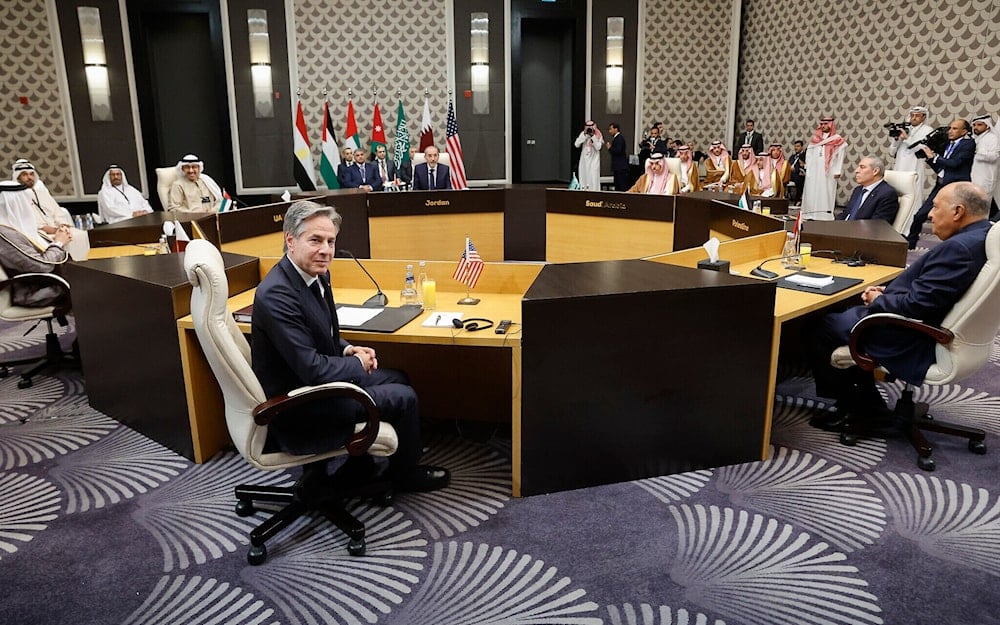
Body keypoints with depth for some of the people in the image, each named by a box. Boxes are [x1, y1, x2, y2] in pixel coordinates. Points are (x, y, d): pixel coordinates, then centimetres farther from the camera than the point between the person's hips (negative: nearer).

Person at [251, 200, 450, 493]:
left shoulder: (317, 274, 1)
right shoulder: (276, 294, -28)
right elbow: (312, 369, -30)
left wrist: (347, 350, -3)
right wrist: (358, 363, -13)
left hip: (314, 382, 10)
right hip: (295, 409, -10)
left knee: (397, 378, 19)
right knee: (404, 397, -7)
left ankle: (359, 467, 29)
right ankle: (405, 473, 21)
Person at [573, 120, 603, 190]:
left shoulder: (598, 135, -1)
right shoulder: (583, 134, 5)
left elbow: (598, 147, -13)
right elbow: (576, 144, -5)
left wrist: (593, 136, -15)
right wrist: (585, 135, -11)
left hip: (594, 161, -3)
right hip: (584, 161, 3)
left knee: (594, 181, -10)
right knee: (584, 179, 4)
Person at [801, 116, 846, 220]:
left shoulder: (837, 140, 4)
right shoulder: (815, 139, 15)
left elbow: (840, 157, -1)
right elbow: (809, 154, 15)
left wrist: (837, 172, -9)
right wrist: (808, 168, 4)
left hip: (828, 172, -4)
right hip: (813, 171, 4)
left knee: (826, 193, -8)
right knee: (812, 193, -1)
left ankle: (825, 215, -9)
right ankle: (811, 215, 2)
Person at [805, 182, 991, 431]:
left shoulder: (960, 248, -27)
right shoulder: (982, 236, 5)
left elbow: (915, 305, -28)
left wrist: (878, 300, -11)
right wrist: (888, 291, 4)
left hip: (915, 345, -11)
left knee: (815, 329, -3)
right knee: (846, 312, 22)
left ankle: (851, 403, 16)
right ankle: (865, 404, 22)